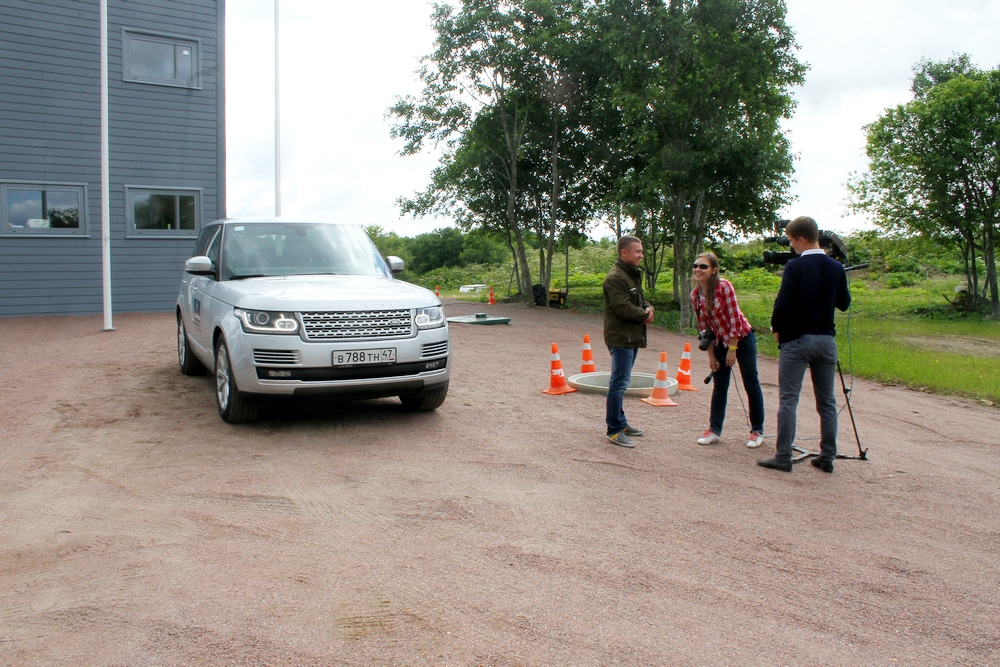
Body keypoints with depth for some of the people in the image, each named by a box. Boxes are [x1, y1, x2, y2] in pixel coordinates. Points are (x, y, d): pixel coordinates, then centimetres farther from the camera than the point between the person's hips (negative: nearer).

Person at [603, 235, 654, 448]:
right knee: (619, 383, -8)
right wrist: (645, 315, -9)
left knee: (621, 382, 17)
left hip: (632, 337, 10)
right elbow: (623, 308, -24)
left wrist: (648, 308, 0)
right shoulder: (615, 277, -16)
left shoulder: (634, 274, 17)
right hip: (620, 338, -10)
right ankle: (614, 430, -4)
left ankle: (620, 423, 28)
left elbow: (640, 300, 23)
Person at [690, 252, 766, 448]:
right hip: (720, 342, 5)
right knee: (719, 386, 8)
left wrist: (732, 349, -17)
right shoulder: (695, 295, -4)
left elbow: (735, 318, -19)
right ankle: (714, 429, 14)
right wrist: (711, 355, 2)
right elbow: (704, 326, 2)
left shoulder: (724, 286, -20)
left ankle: (757, 431, 13)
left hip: (742, 338, -5)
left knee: (751, 384, 4)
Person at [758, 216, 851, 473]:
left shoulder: (795, 266, -11)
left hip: (796, 340, -5)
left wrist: (776, 328, 0)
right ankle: (827, 457, 16)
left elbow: (782, 304, -16)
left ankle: (783, 457, -1)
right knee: (827, 401, 11)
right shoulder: (836, 267, 5)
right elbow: (844, 303, 14)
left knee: (788, 400, -1)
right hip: (826, 340, 5)